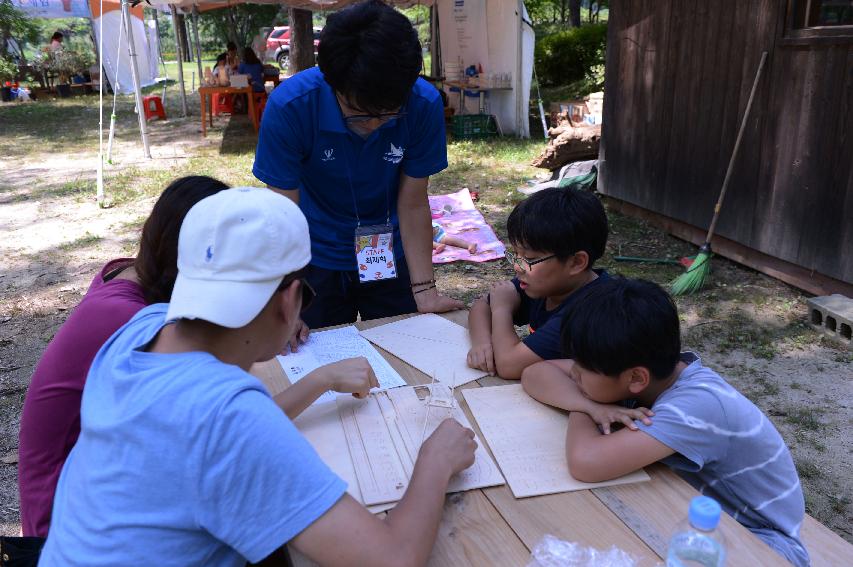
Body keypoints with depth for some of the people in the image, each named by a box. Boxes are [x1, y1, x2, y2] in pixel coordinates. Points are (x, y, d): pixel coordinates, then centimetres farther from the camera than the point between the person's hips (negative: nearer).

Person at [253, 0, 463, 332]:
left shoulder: (424, 105, -23)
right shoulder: (289, 107, -27)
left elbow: (413, 204, -15)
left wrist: (425, 292, -18)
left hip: (391, 255, 2)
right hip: (318, 259, -1)